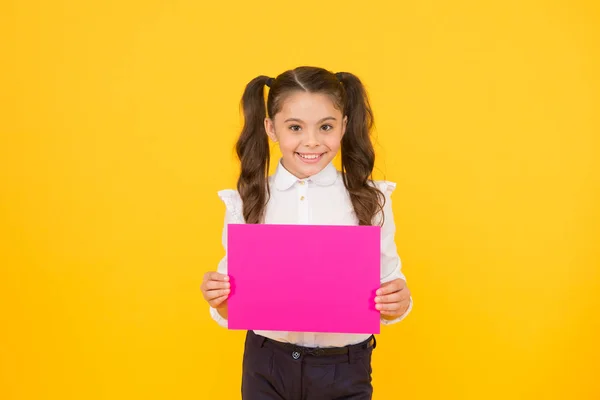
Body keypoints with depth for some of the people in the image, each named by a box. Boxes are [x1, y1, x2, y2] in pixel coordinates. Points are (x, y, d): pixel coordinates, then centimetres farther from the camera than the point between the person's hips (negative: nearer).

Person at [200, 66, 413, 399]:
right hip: (266, 370, 1)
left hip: (345, 371, 0)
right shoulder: (246, 202, -4)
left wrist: (398, 302, -21)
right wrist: (220, 300, -19)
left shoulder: (371, 199, -6)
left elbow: (389, 284, -1)